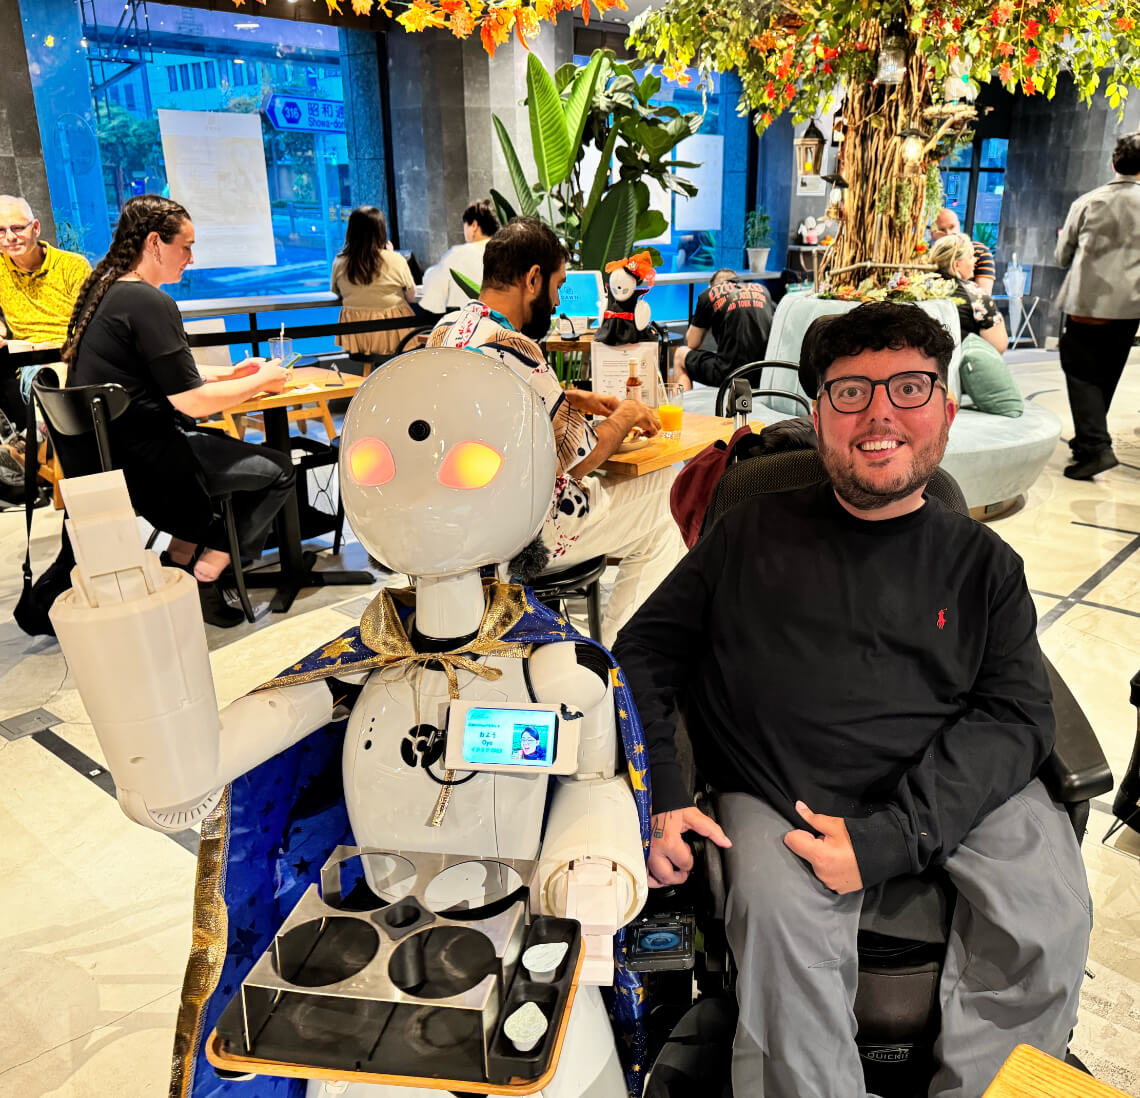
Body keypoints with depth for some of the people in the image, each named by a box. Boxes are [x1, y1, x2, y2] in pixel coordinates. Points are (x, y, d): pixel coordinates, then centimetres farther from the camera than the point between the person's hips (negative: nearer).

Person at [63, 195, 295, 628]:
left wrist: (227, 374, 16)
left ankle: (184, 553, 19)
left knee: (228, 444, 26)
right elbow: (192, 403, -18)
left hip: (99, 453, 10)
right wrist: (260, 381, -3)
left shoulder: (103, 291, 12)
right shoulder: (148, 302, -17)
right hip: (140, 459, -10)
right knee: (279, 469, 0)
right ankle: (204, 575, 2)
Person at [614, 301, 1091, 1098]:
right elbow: (646, 651, 11)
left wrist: (888, 837, -15)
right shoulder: (756, 533, 10)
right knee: (781, 916, -28)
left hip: (956, 793, 1)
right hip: (778, 797, 0)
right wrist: (657, 794, -3)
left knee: (1050, 917, -22)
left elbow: (1015, 715, 1)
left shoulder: (982, 562, 10)